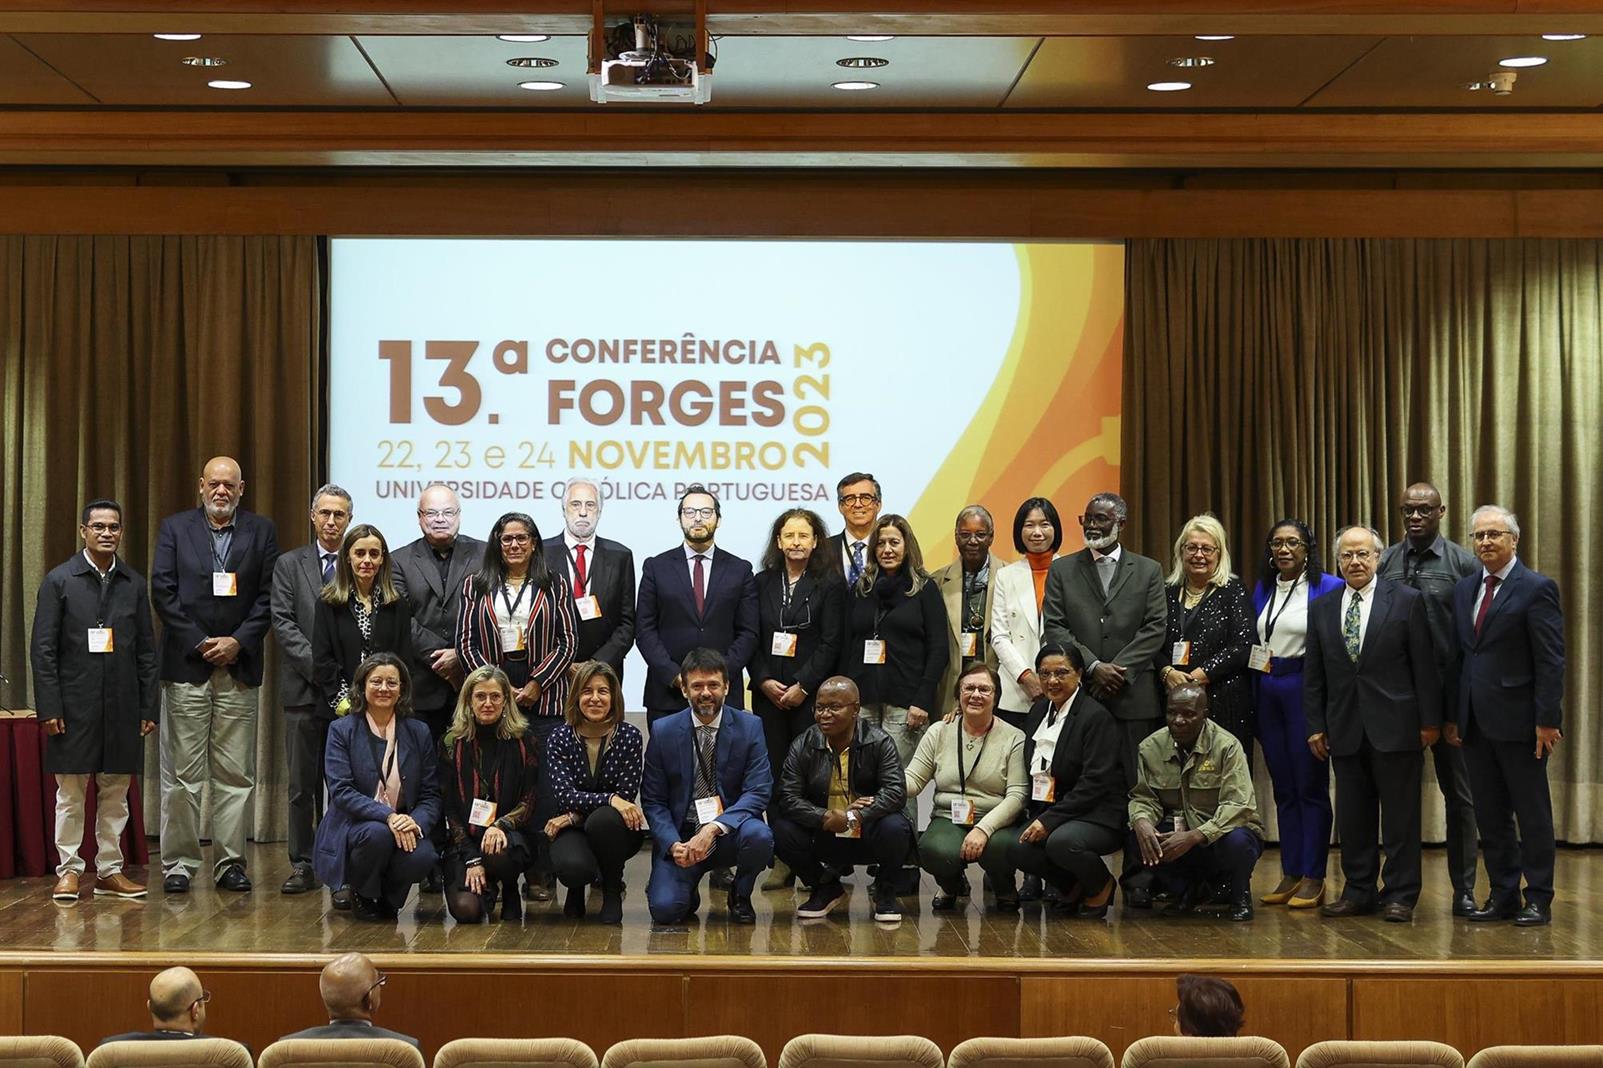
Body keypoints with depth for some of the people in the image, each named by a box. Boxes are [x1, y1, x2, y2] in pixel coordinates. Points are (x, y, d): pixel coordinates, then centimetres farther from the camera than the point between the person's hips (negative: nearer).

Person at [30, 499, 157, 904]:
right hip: (74, 705, -3)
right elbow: (42, 650, -4)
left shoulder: (134, 584, 9)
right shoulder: (59, 581, -1)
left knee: (116, 794, 7)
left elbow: (146, 652, 9)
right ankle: (68, 870, 11)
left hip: (122, 706, 3)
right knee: (70, 794, 3)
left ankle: (110, 870, 15)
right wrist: (49, 708, -10)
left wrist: (149, 708, 4)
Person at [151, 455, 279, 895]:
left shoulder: (262, 531, 8)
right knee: (183, 773, 1)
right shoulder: (175, 528, 6)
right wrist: (199, 642, -8)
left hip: (238, 666, 1)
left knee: (236, 774, 3)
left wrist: (237, 642, -8)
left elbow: (268, 595, 3)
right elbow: (162, 590, -1)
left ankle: (231, 862, 9)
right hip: (186, 664, -1)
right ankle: (178, 864, 7)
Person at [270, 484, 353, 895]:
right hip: (304, 689, 0)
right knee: (302, 783, 3)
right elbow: (283, 623, 0)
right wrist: (318, 665, -11)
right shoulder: (289, 565, 8)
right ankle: (303, 866, 7)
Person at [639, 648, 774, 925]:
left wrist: (713, 829, -26)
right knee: (664, 910, -23)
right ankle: (688, 894, 18)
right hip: (680, 836, 0)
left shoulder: (749, 727, -3)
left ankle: (740, 897, 0)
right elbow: (653, 801, 1)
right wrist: (674, 844, -17)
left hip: (729, 833, 0)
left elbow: (758, 792, -11)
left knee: (758, 835, -34)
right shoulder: (663, 731, -1)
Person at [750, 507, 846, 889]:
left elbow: (831, 643, -4)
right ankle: (781, 860, 4)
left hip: (811, 694, -3)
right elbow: (752, 639, 9)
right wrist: (765, 681, -4)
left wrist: (802, 686, -10)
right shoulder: (762, 582, 11)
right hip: (768, 692, 3)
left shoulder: (829, 584, 1)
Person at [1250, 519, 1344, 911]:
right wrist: (1254, 697, 5)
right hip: (1268, 693, 6)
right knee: (1283, 788, 10)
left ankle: (1313, 878, 3)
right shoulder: (1262, 590, 12)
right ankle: (1291, 874, 16)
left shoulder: (1328, 588, -6)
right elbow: (1253, 643, 13)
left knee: (1310, 786, -1)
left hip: (1306, 691, -6)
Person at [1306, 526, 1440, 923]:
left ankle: (1400, 896, 7)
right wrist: (1315, 726, 5)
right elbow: (1313, 676, 11)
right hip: (1345, 730, 4)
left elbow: (1424, 666, -2)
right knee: (1352, 816, 8)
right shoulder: (1321, 610, 10)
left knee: (1400, 815, 1)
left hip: (1395, 727, -3)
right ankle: (1358, 891, 17)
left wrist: (1430, 721, -5)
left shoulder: (1406, 601, -1)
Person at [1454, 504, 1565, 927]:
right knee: (1489, 814, 10)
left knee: (1532, 813, 2)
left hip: (1518, 720, -6)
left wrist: (1547, 720, -15)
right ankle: (1502, 895, 18)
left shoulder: (1536, 588, -7)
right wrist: (1453, 716, 9)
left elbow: (1550, 660, -11)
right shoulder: (1464, 590, 13)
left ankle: (1538, 900, 9)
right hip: (1475, 721, 6)